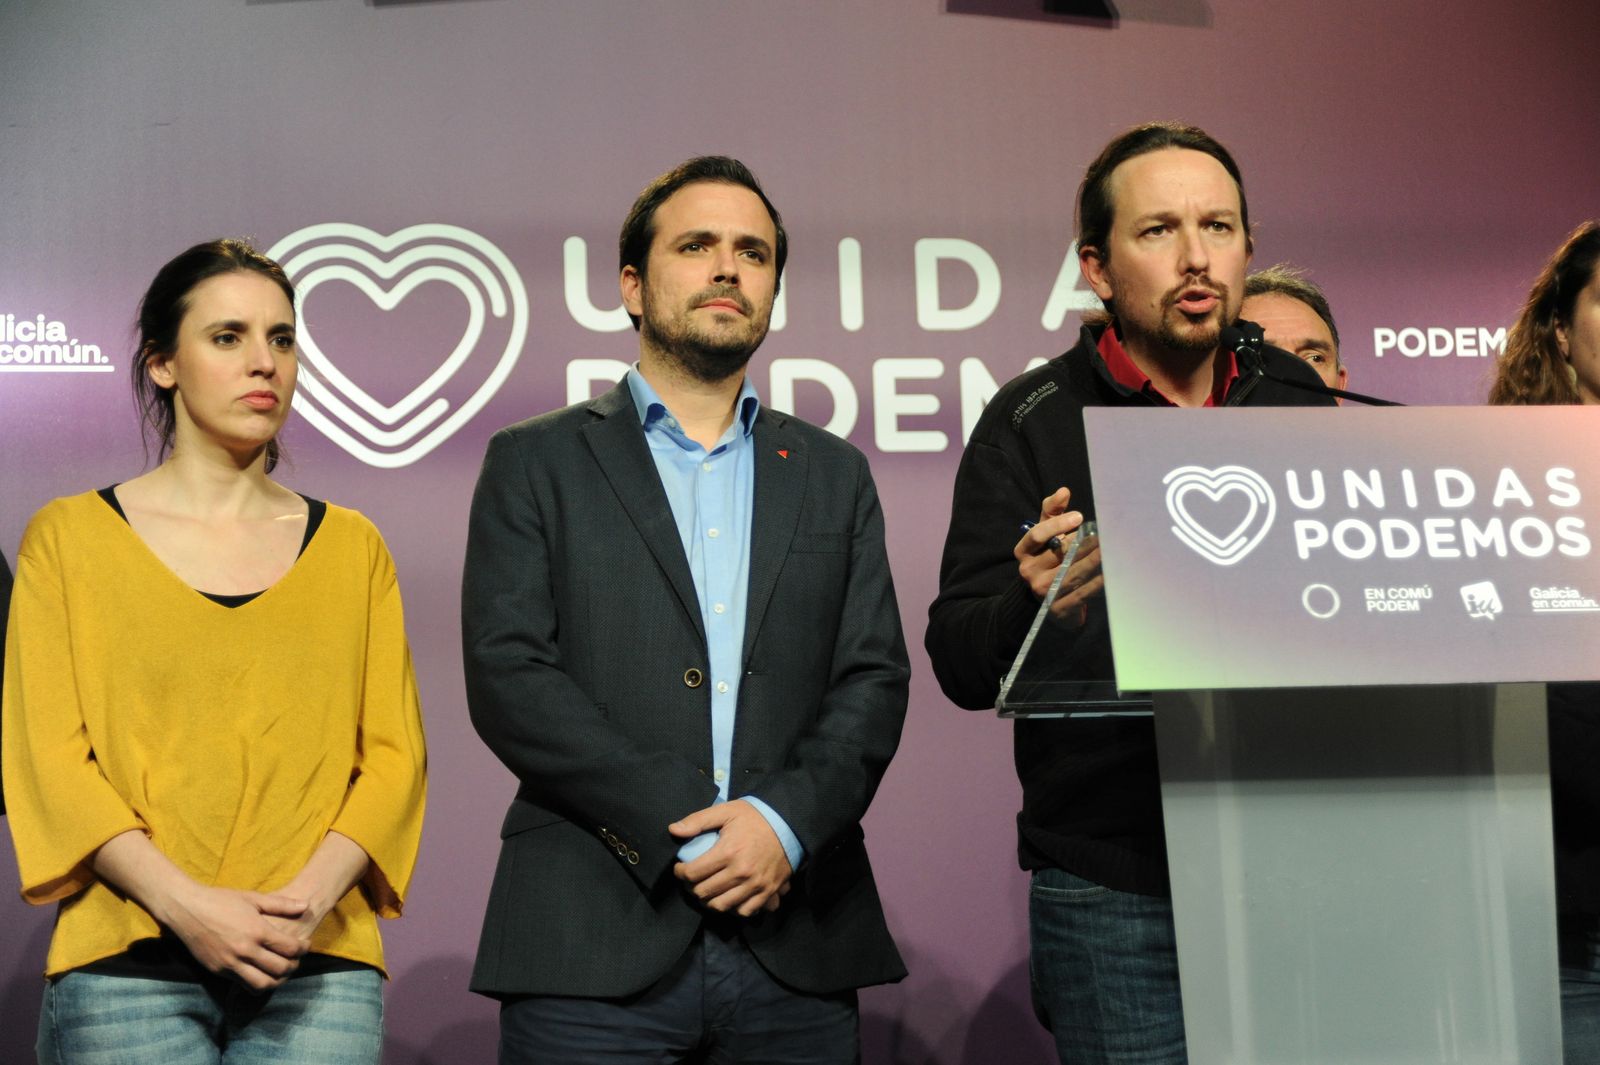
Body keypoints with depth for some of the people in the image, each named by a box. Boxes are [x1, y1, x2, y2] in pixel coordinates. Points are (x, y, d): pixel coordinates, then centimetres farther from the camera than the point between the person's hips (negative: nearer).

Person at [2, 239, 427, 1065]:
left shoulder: (351, 547, 12)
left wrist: (314, 892, -11)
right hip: (127, 966, -1)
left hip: (320, 966, 2)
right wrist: (184, 902, -13)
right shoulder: (71, 537, 7)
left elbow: (394, 751, 6)